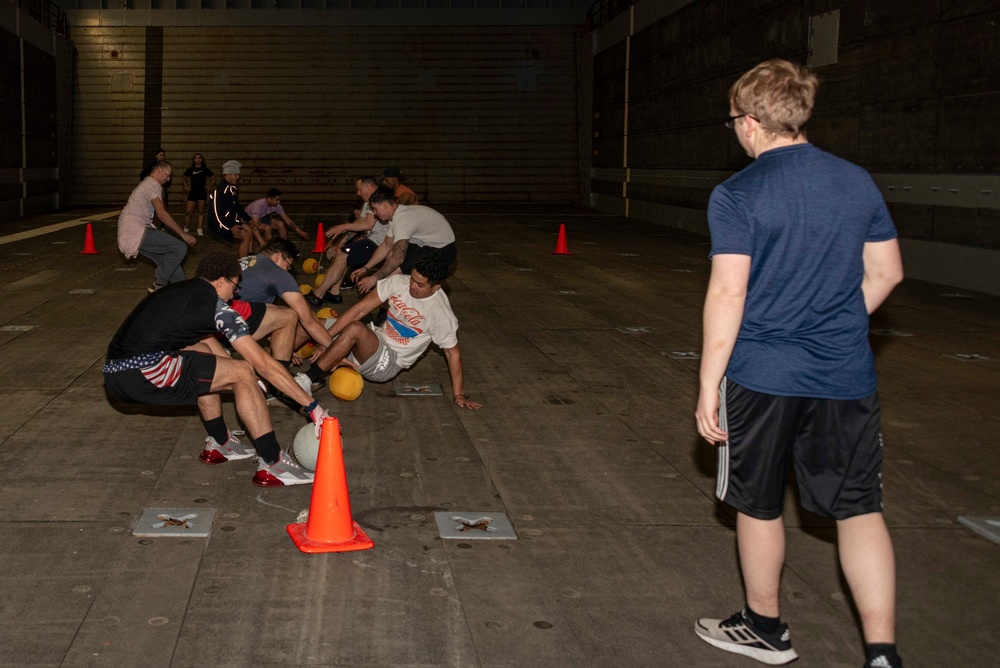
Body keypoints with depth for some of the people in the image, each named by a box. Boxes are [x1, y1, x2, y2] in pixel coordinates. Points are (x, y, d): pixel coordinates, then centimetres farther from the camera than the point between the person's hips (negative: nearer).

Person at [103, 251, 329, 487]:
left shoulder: (178, 291, 25)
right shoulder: (216, 306, 1)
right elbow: (263, 363, 0)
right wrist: (312, 405, 3)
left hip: (113, 376, 9)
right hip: (144, 374, -9)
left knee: (202, 351, 29)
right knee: (243, 373, -1)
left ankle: (220, 443, 31)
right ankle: (272, 464, -1)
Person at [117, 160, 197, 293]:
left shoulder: (147, 184, 25)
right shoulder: (152, 185, -7)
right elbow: (161, 214, -17)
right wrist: (183, 234, -16)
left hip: (128, 237, 11)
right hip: (135, 233, -11)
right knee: (179, 248, -14)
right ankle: (159, 285, -6)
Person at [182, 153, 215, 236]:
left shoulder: (206, 170, 2)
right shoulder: (190, 170, 4)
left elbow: (213, 179, 13)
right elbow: (185, 178, 21)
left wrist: (209, 187, 4)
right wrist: (186, 187, 9)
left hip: (202, 192, 0)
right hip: (192, 192, 1)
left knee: (201, 211, -3)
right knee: (189, 212, -5)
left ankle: (200, 230, 0)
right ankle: (186, 228, 11)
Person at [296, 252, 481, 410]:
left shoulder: (440, 313, -16)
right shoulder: (398, 282, -7)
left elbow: (452, 352, -6)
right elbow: (360, 309, -8)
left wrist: (459, 395, -9)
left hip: (389, 362, -6)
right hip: (375, 343, 6)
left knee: (354, 329, -35)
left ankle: (307, 380, -31)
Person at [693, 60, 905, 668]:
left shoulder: (736, 195, -11)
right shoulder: (858, 182, 4)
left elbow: (728, 293, -15)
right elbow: (886, 273, 10)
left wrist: (709, 384, -9)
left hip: (762, 376, -3)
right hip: (847, 377, 4)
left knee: (760, 506, 15)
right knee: (859, 507, 10)